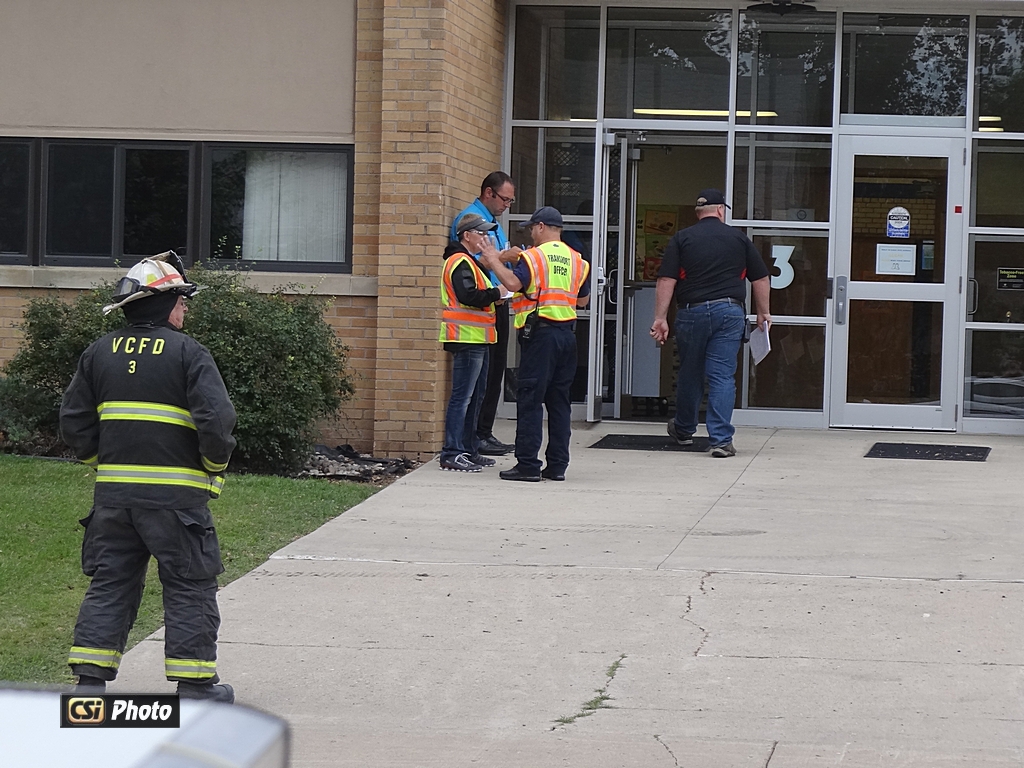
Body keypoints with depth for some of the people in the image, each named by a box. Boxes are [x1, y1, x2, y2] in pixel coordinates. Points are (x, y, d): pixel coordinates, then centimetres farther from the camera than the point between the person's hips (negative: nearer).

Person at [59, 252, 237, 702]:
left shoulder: (100, 353, 9)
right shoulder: (188, 353, -8)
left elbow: (74, 421, 11)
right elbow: (216, 419, -15)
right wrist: (215, 467, 1)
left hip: (113, 491, 5)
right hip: (176, 492, -5)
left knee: (110, 582, 12)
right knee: (189, 587, 4)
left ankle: (89, 678, 8)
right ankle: (194, 684, 6)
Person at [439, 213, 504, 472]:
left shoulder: (469, 262, 23)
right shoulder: (460, 262, -12)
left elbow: (479, 294, 17)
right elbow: (469, 296, -25)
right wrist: (499, 292, -18)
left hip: (476, 341, 11)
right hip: (467, 338, -11)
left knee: (475, 397, 15)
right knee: (462, 397, -11)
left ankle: (469, 450, 22)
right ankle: (452, 454, -11)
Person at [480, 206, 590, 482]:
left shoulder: (534, 256, -6)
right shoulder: (576, 260, 13)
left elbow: (513, 283, -20)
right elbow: (583, 299, 18)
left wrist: (494, 262, -7)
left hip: (541, 333, -6)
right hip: (567, 333, 6)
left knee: (530, 399, -4)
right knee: (560, 401, 10)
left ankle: (528, 464, -7)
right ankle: (557, 465, 10)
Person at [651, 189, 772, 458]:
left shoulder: (682, 238, 3)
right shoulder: (739, 238, 7)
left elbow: (666, 280, -4)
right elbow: (761, 279, 9)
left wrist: (660, 317, -4)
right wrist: (763, 314, 20)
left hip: (692, 312, 0)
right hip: (729, 311, 0)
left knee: (689, 373, 16)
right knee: (723, 376, -1)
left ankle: (684, 430, 34)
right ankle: (721, 439, -9)